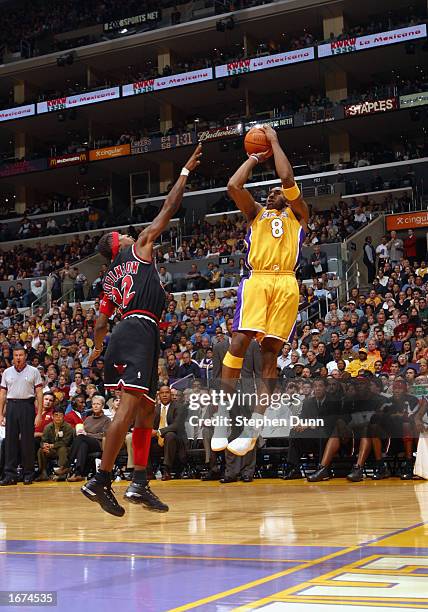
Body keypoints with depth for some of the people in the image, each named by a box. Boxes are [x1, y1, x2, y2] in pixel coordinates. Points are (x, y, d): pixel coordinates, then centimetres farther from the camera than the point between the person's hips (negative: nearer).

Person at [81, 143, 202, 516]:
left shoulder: (110, 279, 25)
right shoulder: (139, 248, 9)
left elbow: (102, 321, 24)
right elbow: (168, 210, 9)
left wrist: (97, 348, 39)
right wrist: (186, 172, 16)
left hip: (124, 335, 9)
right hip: (139, 331, -9)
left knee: (146, 410, 11)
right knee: (130, 407, -16)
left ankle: (140, 483, 7)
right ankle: (101, 481, -23)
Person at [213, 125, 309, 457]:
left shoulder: (298, 213, 19)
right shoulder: (256, 212, 25)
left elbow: (288, 180, 2)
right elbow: (233, 186, 8)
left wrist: (274, 142, 13)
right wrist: (255, 158, 19)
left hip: (286, 283, -1)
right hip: (257, 280, 1)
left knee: (270, 351, -3)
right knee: (239, 342, -16)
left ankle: (254, 426, -3)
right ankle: (223, 415, -14)